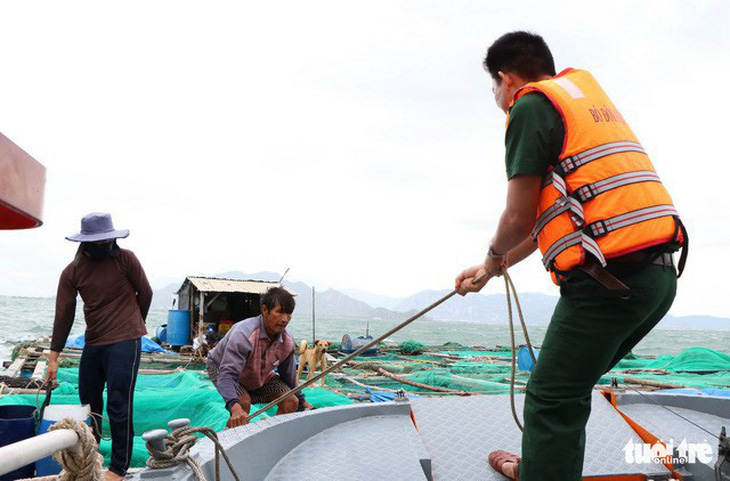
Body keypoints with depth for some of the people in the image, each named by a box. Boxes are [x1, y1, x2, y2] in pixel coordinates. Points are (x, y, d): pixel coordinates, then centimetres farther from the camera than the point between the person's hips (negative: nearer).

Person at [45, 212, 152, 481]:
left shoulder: (125, 259, -8)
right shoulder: (72, 272, 0)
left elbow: (145, 294, 3)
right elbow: (64, 315, 1)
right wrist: (53, 358, 2)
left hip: (125, 342, -4)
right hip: (93, 344, 4)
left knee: (118, 405, -5)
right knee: (89, 403, 15)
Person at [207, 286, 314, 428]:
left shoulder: (287, 341, -20)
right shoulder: (243, 334, -41)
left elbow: (288, 374, 0)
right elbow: (227, 374, -48)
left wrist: (301, 400, 9)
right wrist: (235, 407, -64)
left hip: (259, 376, 6)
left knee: (291, 402, -8)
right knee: (243, 402, -34)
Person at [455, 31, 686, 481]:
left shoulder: (531, 105, -2)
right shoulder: (591, 98, 26)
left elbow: (519, 217, -6)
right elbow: (552, 216, 28)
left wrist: (493, 258, 16)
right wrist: (491, 270, 33)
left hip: (610, 282, -9)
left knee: (553, 400, 0)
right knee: (570, 386, 22)